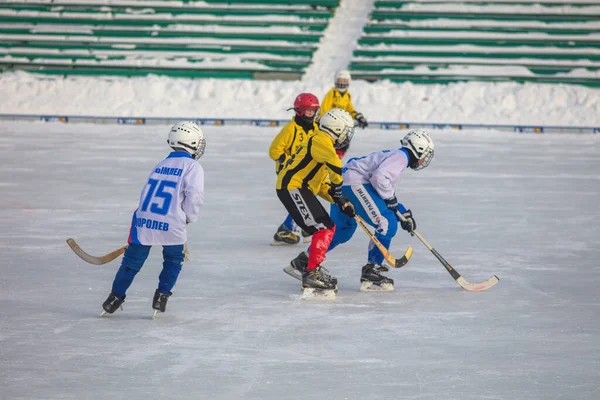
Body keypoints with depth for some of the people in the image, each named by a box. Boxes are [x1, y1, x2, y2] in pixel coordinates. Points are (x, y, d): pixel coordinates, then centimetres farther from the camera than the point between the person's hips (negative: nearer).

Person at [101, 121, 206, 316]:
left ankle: (115, 297, 16)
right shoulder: (193, 167, 1)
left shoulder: (160, 165, 21)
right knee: (173, 260, 18)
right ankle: (161, 297, 11)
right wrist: (189, 217, 3)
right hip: (171, 225, -5)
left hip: (144, 219, 5)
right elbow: (194, 195, -13)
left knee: (133, 259, 14)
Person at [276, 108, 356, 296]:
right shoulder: (320, 141, -10)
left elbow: (322, 183, 22)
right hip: (292, 187, -11)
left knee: (328, 227, 16)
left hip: (299, 189, 11)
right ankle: (311, 274, -23)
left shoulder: (323, 144, 24)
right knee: (322, 229, -17)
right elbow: (335, 165, -30)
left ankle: (312, 269, 23)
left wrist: (340, 201, 10)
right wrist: (338, 188, -16)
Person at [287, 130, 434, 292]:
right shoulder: (401, 157, -5)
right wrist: (390, 198, -7)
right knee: (387, 223, -12)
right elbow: (379, 177, -21)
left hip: (341, 186, 11)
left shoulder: (395, 156, 27)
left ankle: (304, 260, 34)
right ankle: (371, 272, -13)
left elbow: (388, 196, 29)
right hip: (355, 184, -11)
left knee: (343, 230, 25)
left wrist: (403, 212, 19)